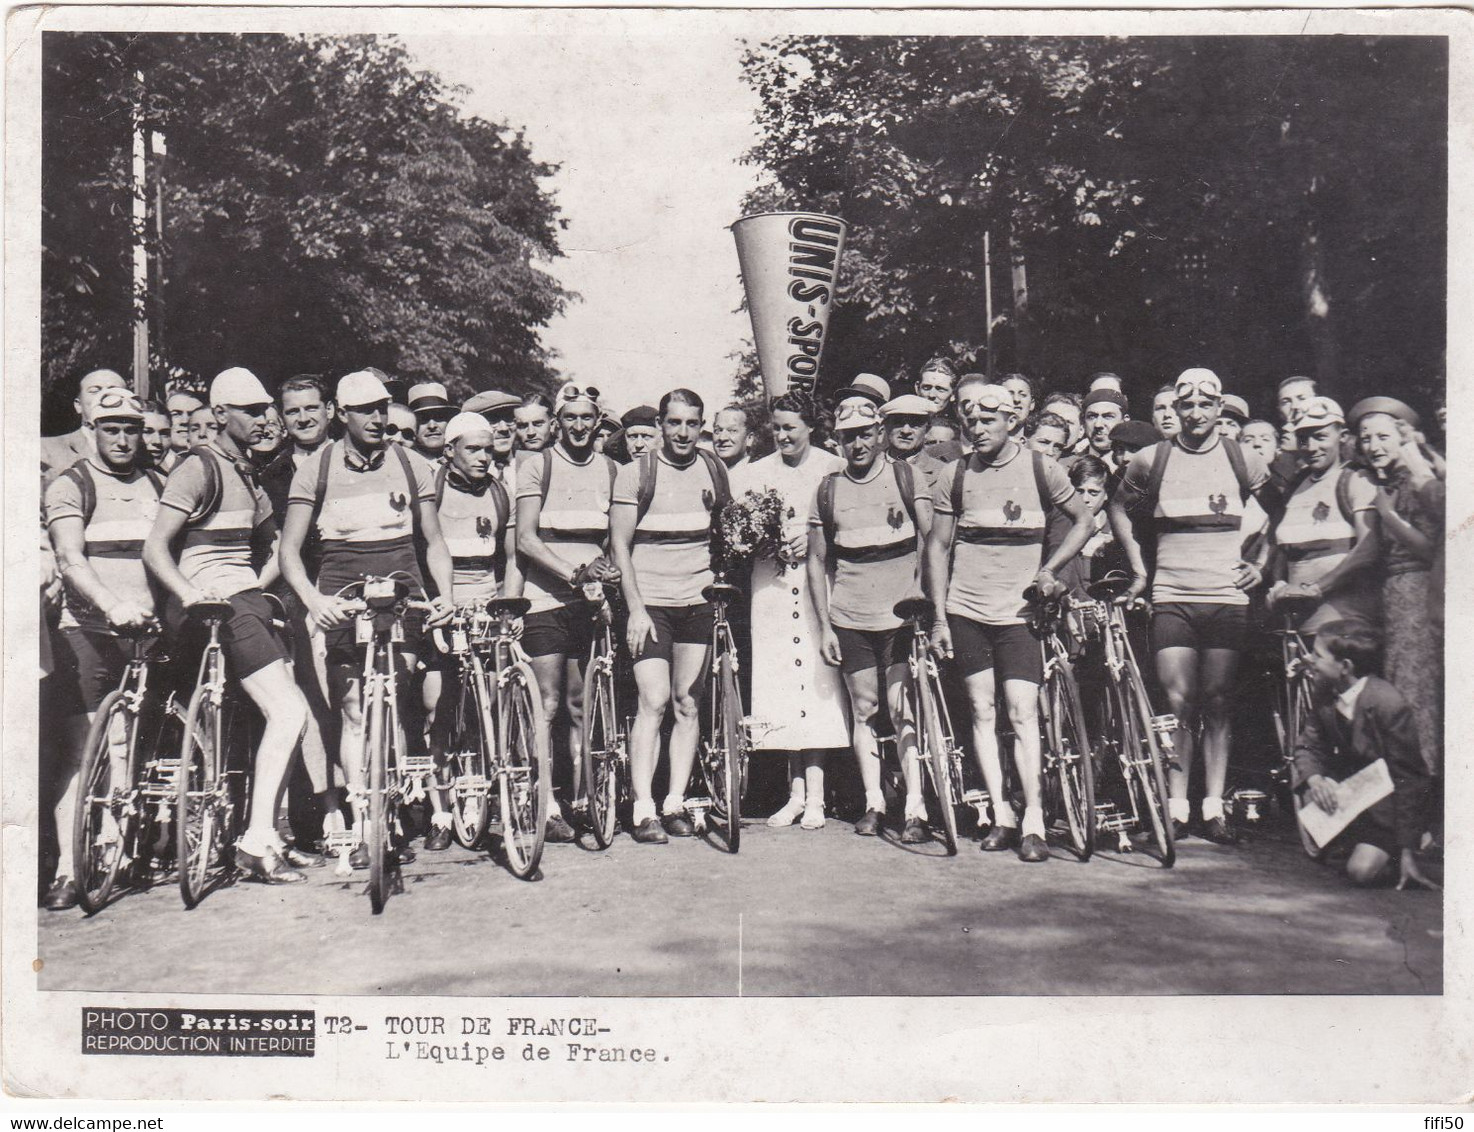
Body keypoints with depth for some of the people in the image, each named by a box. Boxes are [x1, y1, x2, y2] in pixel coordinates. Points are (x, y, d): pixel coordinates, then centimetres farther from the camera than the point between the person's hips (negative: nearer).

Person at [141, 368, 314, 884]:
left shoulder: (247, 474, 20)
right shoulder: (199, 467, -8)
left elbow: (273, 547, 28)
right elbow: (154, 549, -15)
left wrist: (259, 585, 10)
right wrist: (193, 594, -30)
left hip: (247, 601, 9)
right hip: (215, 606, -9)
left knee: (288, 715, 6)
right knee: (287, 712, -17)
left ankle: (267, 836, 15)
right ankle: (255, 841, -12)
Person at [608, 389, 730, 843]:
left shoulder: (714, 469, 8)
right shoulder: (635, 473, -3)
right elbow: (619, 545, -5)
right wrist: (636, 610, -12)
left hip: (698, 601, 4)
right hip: (650, 602, -4)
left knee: (687, 704, 4)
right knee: (654, 702, -12)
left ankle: (675, 803, 12)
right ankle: (643, 810, -8)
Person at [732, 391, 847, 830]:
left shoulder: (833, 469, 2)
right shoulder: (755, 473, 12)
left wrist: (814, 538, -11)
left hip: (819, 580, -3)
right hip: (771, 584, 3)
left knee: (816, 680, -6)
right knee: (779, 683, 1)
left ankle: (815, 795, 0)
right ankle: (796, 791, 9)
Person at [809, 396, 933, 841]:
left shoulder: (906, 476, 2)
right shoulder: (828, 489, 7)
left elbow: (933, 541, 0)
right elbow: (817, 561, 9)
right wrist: (824, 627, 4)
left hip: (903, 615, -2)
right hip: (850, 620, 2)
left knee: (903, 710, -6)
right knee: (863, 711, 6)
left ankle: (915, 808, -3)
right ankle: (873, 803, 15)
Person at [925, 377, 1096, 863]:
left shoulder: (1040, 469, 0)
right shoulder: (955, 477, 4)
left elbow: (1083, 521, 10)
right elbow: (938, 546, 7)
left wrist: (1049, 569, -4)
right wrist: (939, 617, 1)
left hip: (1018, 611, -2)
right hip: (965, 612, 2)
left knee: (1023, 714, -7)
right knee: (982, 711, 4)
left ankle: (1033, 821, -2)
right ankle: (1001, 814, 11)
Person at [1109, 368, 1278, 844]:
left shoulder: (1242, 459, 5)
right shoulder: (1151, 459, 4)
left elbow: (1279, 515, 19)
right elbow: (1119, 510, 17)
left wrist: (1263, 563, 9)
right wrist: (1138, 568, 10)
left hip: (1227, 596, 0)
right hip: (1171, 596, 0)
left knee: (1218, 703, 2)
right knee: (1178, 702, -5)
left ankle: (1214, 807, 9)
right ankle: (1176, 805, 3)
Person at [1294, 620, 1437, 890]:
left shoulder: (1390, 703, -27)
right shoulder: (1325, 695, -8)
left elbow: (1406, 779, -23)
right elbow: (1307, 746, -1)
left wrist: (1408, 852, -21)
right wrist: (1314, 778, -28)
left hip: (1390, 801, -6)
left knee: (1362, 871, -21)